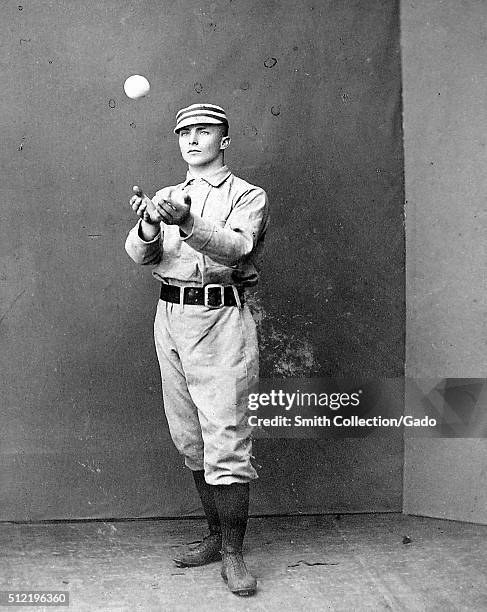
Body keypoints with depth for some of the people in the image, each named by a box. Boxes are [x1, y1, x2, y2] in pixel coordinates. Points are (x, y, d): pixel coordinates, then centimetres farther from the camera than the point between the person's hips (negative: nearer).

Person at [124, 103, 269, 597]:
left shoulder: (248, 196, 4)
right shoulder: (166, 197, 17)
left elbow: (237, 247, -16)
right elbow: (138, 254, 1)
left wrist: (187, 223, -33)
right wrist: (148, 226, -23)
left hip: (222, 319, -5)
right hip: (171, 318, 5)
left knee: (226, 440, -8)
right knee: (190, 439, 11)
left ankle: (232, 552, -1)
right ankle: (215, 536, 23)